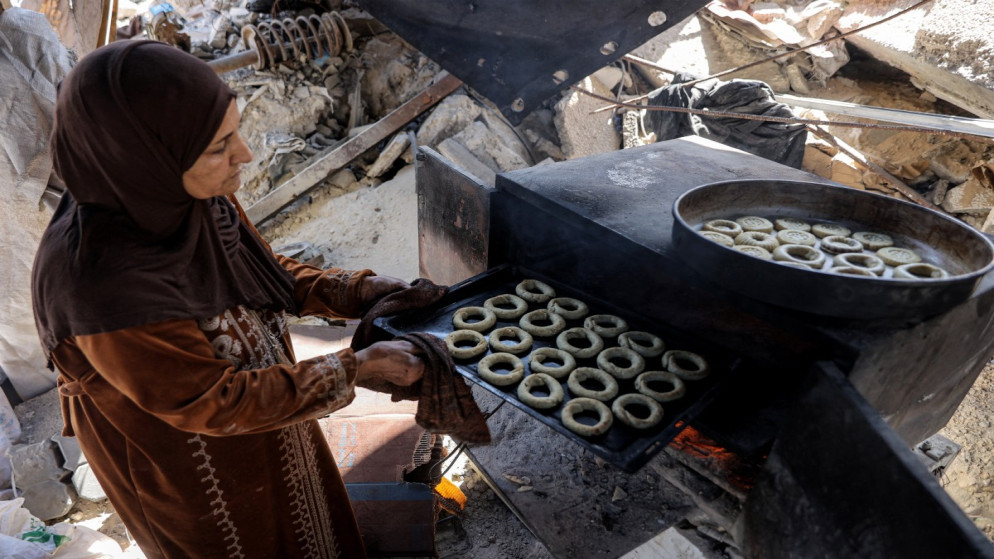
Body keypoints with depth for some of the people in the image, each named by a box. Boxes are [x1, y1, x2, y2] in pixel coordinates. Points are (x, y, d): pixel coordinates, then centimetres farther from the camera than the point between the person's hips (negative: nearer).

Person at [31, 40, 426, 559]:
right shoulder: (104, 287, -40)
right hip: (183, 457, -6)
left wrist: (356, 291, -15)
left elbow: (263, 268, -3)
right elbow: (214, 402, -29)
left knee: (295, 515, 32)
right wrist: (357, 370, -26)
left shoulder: (189, 194, -20)